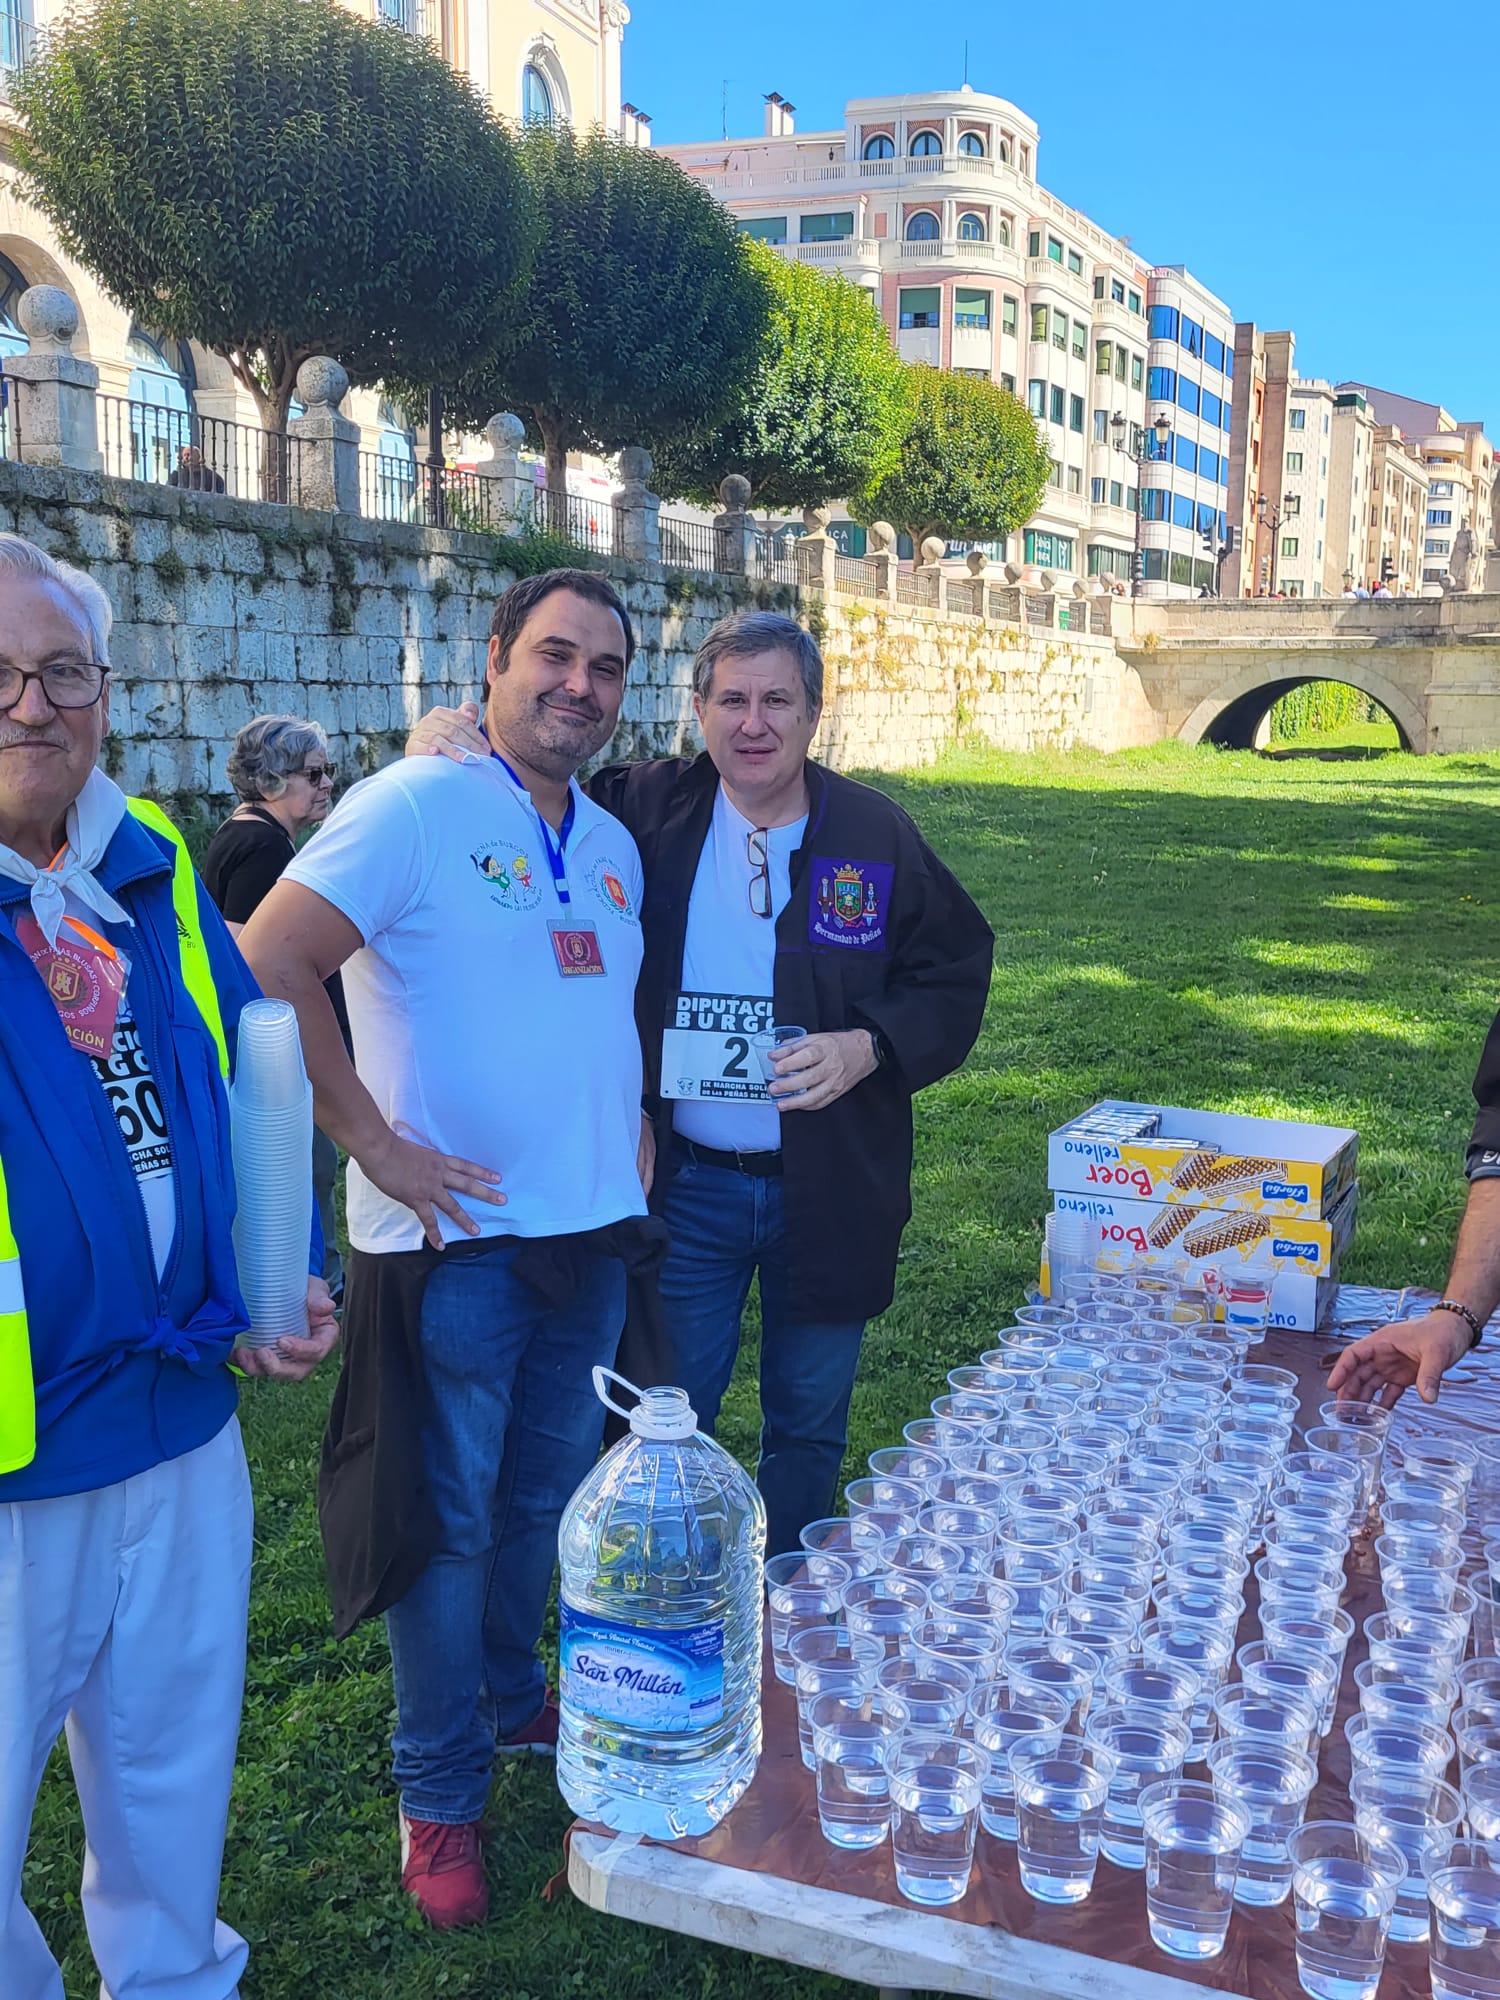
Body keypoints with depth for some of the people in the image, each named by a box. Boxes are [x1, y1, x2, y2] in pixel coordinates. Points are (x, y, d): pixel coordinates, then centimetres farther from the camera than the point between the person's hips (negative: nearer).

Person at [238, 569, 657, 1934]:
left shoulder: (614, 844, 11)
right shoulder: (415, 807, -12)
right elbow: (270, 965, -20)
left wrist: (636, 1121, 11)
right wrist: (373, 1140, -20)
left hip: (592, 1229, 7)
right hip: (456, 1232, -6)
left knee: (546, 1497, 20)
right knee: (449, 1515, 6)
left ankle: (513, 1698, 43)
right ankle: (441, 1792, 25)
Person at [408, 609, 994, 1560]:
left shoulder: (877, 833, -4)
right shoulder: (646, 810, -5)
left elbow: (955, 979, 2)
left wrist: (870, 1046, -16)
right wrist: (446, 748, -17)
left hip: (829, 1189, 1)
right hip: (684, 1186, -1)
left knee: (809, 1426, 18)